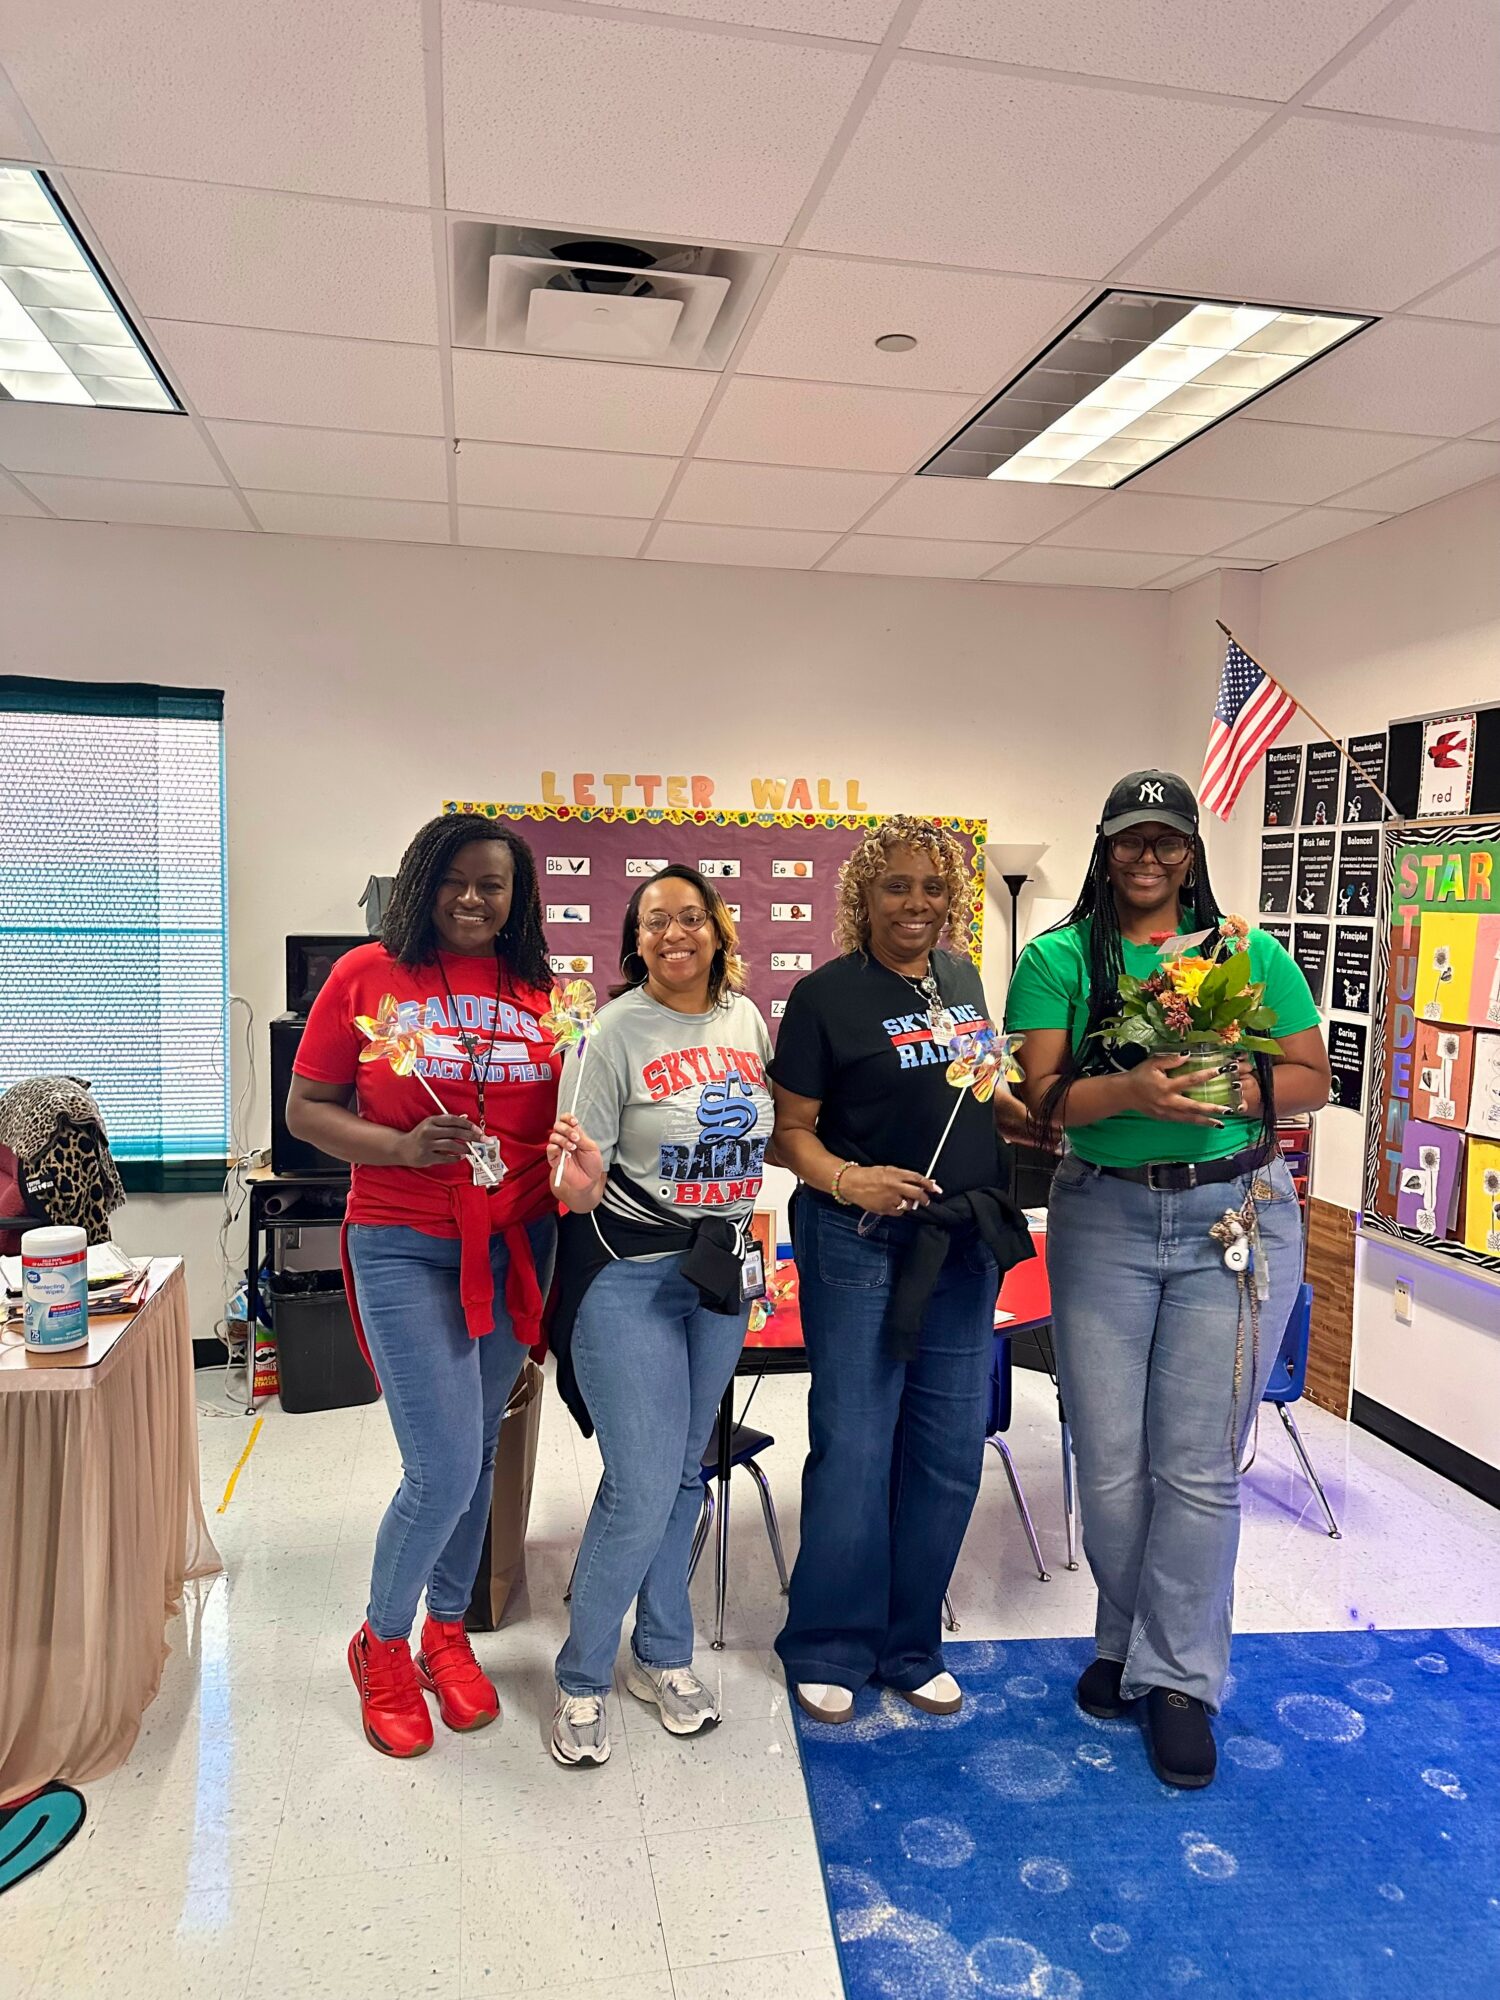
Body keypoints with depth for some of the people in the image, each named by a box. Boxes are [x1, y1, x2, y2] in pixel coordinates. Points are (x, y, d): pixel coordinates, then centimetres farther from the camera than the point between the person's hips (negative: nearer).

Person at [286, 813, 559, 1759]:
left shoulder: (542, 992, 4)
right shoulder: (368, 975, -4)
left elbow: (569, 1118, 13)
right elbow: (306, 1110, -1)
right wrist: (402, 1146, -16)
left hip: (515, 1246, 4)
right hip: (403, 1247, -3)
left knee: (479, 1454, 14)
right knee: (444, 1469, -6)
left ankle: (447, 1627, 38)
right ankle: (382, 1643, 23)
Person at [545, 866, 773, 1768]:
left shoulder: (747, 1018, 2)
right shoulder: (614, 1033, -13)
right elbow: (582, 1187, -14)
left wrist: (752, 1251, 13)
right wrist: (581, 1177, -35)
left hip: (721, 1270, 5)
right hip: (629, 1273, -5)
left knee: (684, 1471, 16)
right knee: (642, 1488, -6)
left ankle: (663, 1655, 36)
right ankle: (583, 1679, 18)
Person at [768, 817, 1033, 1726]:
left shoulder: (962, 977, 9)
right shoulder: (827, 994, -9)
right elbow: (791, 1130, -9)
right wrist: (845, 1178, -25)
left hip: (966, 1245, 6)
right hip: (861, 1249, -6)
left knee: (950, 1454, 12)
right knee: (854, 1453, 3)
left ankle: (911, 1645, 30)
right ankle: (829, 1650, 24)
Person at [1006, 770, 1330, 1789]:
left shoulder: (1249, 951, 4)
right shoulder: (1057, 958, 1)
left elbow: (1313, 1077, 5)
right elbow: (1042, 1097, -6)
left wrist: (1236, 1087, -15)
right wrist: (1130, 1091, -24)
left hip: (1236, 1217, 0)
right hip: (1102, 1219, 1)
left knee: (1199, 1464, 3)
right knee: (1110, 1462, 8)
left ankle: (1180, 1676, 22)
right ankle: (1126, 1640, 34)